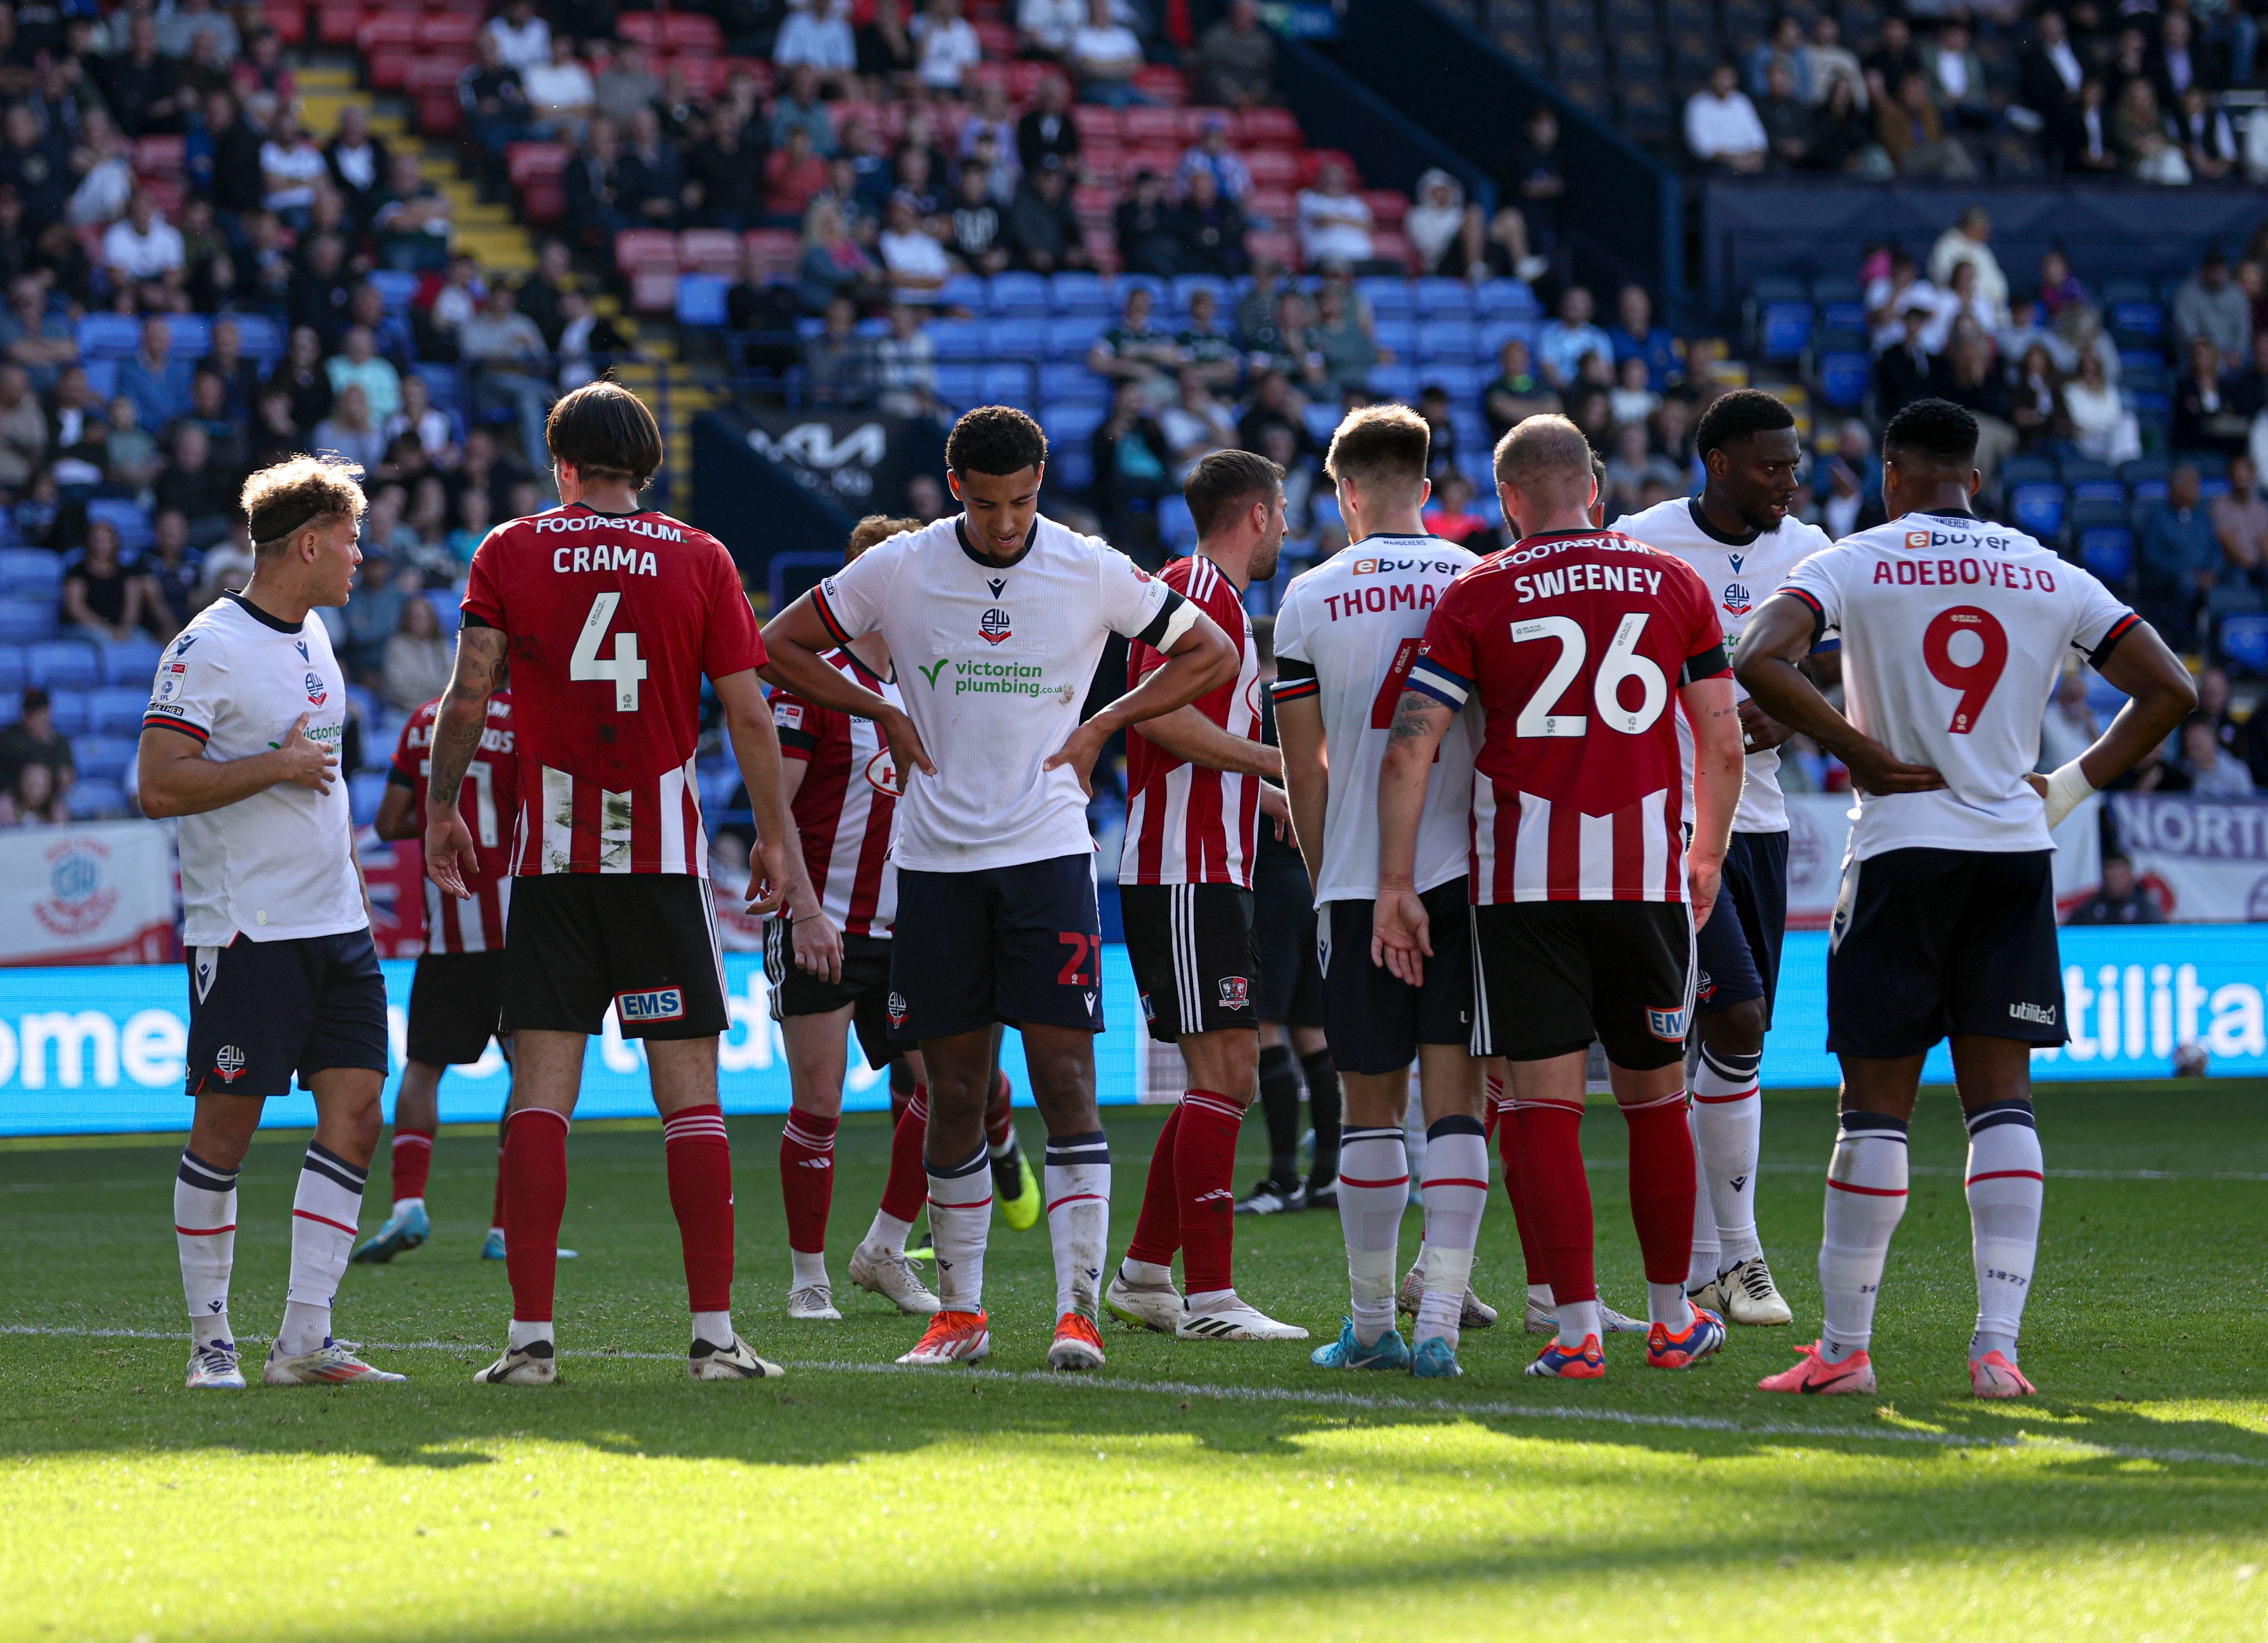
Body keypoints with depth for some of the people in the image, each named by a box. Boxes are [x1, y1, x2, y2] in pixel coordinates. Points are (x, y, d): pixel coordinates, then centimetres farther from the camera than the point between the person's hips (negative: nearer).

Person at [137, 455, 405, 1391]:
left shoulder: (312, 633, 14)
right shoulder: (209, 648, -12)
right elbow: (158, 786, -17)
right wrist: (278, 767, -17)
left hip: (335, 926, 8)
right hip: (245, 929, -8)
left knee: (355, 1113, -1)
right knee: (226, 1128, -2)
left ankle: (304, 1340, 0)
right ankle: (208, 1338, 8)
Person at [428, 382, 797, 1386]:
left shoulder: (511, 551, 2)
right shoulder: (699, 560, 1)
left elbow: (468, 694, -3)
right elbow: (748, 713, 0)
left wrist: (442, 807, 10)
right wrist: (773, 836, 10)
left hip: (551, 854, 0)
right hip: (664, 852, 0)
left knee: (541, 1089, 1)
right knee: (690, 1093, 3)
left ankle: (531, 1335, -4)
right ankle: (714, 1333, -2)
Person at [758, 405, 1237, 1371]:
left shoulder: (1092, 574, -1)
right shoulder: (898, 570, 0)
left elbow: (1211, 654, 10)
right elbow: (781, 648, 10)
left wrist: (1103, 727, 2)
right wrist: (883, 715, 2)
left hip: (1047, 854, -1)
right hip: (937, 857, 1)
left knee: (1066, 1082, -9)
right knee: (954, 1095, 5)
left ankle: (1078, 1308, -11)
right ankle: (960, 1311, 15)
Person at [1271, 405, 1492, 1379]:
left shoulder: (1312, 598, 0)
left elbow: (1305, 769, 4)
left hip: (1360, 880, -1)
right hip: (1466, 869, 1)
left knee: (1372, 1106, 7)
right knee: (1456, 1097, 0)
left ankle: (1371, 1324, 12)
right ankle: (1440, 1321, -9)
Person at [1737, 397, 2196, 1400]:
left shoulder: (1856, 564, -2)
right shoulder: (2048, 575, 7)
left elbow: (1760, 660, -18)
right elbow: (2169, 690, 6)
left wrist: (1859, 752, -8)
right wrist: (2072, 788, 9)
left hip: (1903, 851, -2)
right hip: (2017, 853, 2)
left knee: (1877, 1106, 3)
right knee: (2001, 1100, 4)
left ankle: (1843, 1347, 7)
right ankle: (1997, 1348, -4)